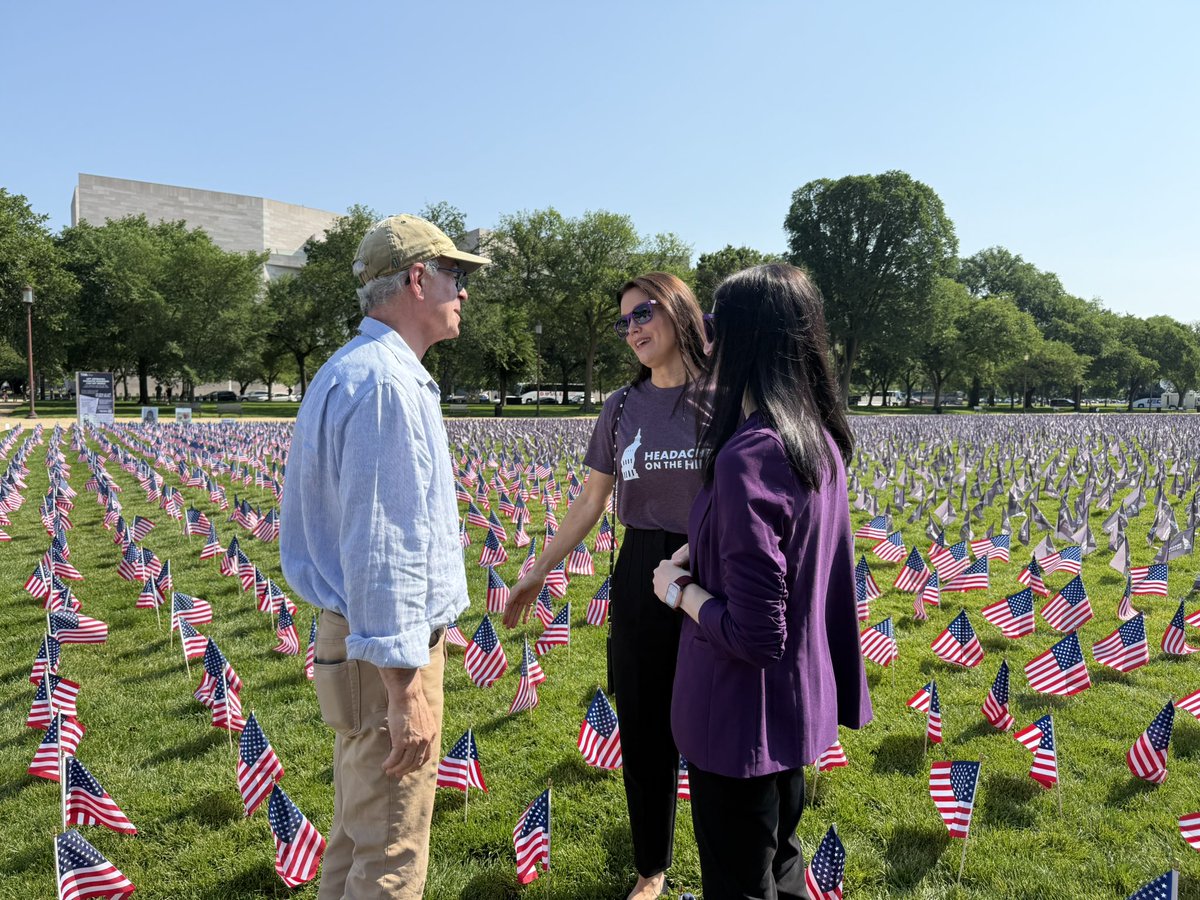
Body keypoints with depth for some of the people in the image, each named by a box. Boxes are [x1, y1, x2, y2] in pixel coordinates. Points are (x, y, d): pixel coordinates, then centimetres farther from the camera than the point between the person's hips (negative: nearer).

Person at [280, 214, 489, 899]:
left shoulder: (350, 372, 13)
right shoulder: (384, 383, -21)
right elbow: (381, 549, -25)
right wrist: (406, 689, -22)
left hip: (358, 637, 10)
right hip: (390, 650, -10)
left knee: (357, 836, 23)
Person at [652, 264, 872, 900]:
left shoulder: (748, 455, -28)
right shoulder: (821, 438, -1)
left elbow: (754, 635, -28)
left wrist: (680, 589, -12)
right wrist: (696, 553, 6)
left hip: (742, 719, -8)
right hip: (802, 704, 8)